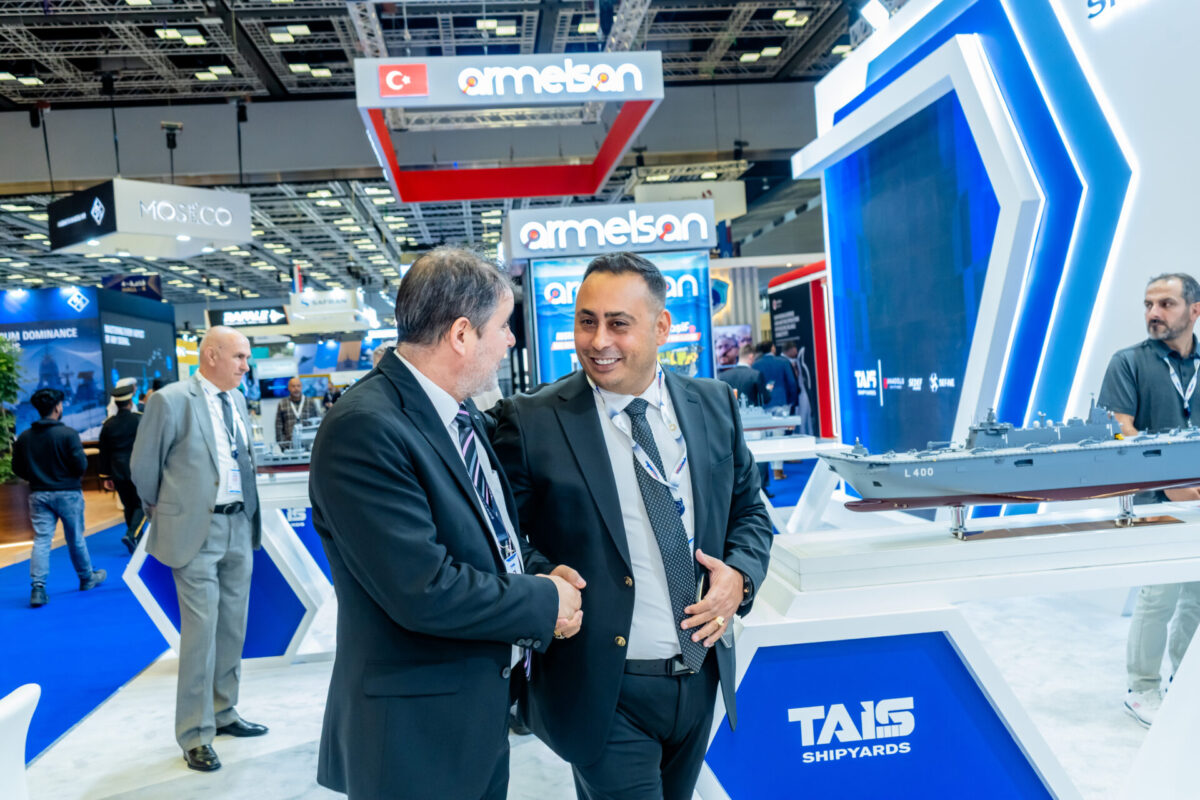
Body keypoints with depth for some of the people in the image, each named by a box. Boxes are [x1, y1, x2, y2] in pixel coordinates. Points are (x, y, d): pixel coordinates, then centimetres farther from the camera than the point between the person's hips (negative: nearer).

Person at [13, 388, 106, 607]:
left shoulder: (24, 437, -1)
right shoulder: (68, 434, -15)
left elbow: (17, 469, 4)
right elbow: (81, 466, -16)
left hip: (38, 495, 3)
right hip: (67, 493, -3)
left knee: (41, 540, 3)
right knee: (75, 539, 11)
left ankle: (38, 587, -8)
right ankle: (87, 578, 27)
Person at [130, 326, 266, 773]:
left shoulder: (238, 400, 9)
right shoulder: (170, 400, -11)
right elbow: (143, 466, -3)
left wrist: (250, 513, 16)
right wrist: (163, 512, 8)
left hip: (241, 525, 7)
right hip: (196, 530, -6)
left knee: (233, 628, 14)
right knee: (201, 630, -3)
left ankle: (223, 713, 30)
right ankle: (195, 733, 11)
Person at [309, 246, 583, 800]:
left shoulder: (462, 414, 5)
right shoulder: (363, 429, -24)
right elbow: (424, 589, -27)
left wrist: (539, 575, 1)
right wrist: (545, 602, -16)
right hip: (417, 738, -8)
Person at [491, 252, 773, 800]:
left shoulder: (714, 405, 2)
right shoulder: (531, 423, -12)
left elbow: (748, 510, 11)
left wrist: (739, 574, -6)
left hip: (701, 681, 5)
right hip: (604, 695, -5)